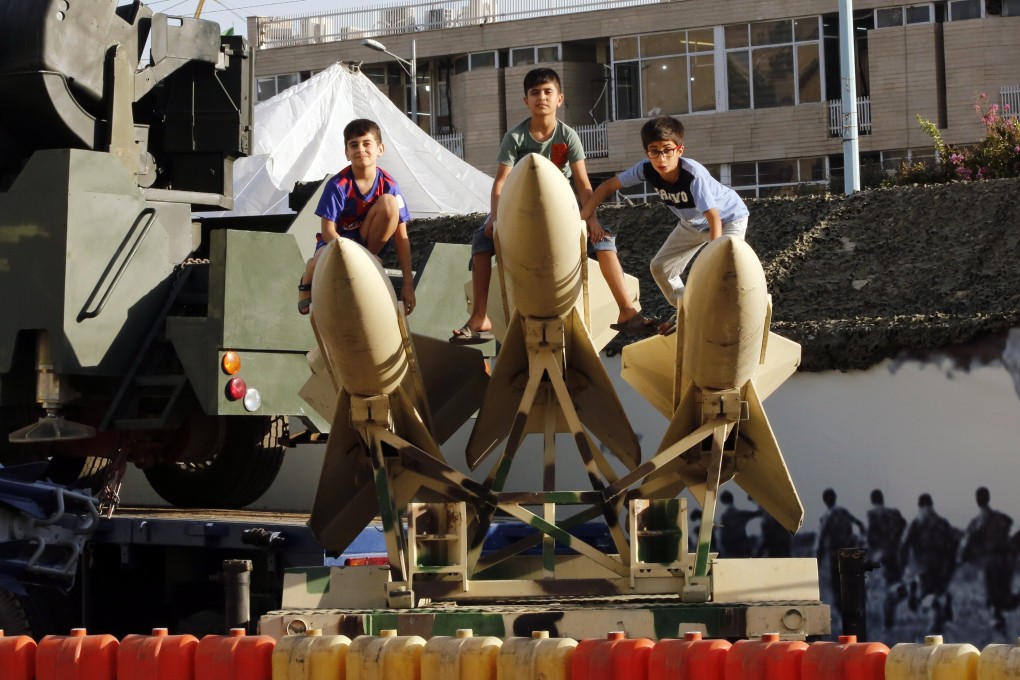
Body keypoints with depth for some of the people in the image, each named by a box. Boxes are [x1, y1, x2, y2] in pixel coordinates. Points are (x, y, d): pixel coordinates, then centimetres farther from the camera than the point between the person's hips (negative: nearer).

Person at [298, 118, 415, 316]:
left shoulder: (388, 185, -12)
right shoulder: (338, 185, -18)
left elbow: (401, 237, -11)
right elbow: (328, 231, -17)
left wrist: (408, 283, -14)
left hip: (369, 243, 3)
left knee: (389, 202, -24)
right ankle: (308, 280, 1)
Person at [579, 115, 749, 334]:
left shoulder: (694, 174, -40)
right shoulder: (647, 170, -24)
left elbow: (714, 218, -43)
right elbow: (608, 186, -12)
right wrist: (582, 218, -18)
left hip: (729, 218, -7)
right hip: (694, 223, 7)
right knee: (660, 267, 9)